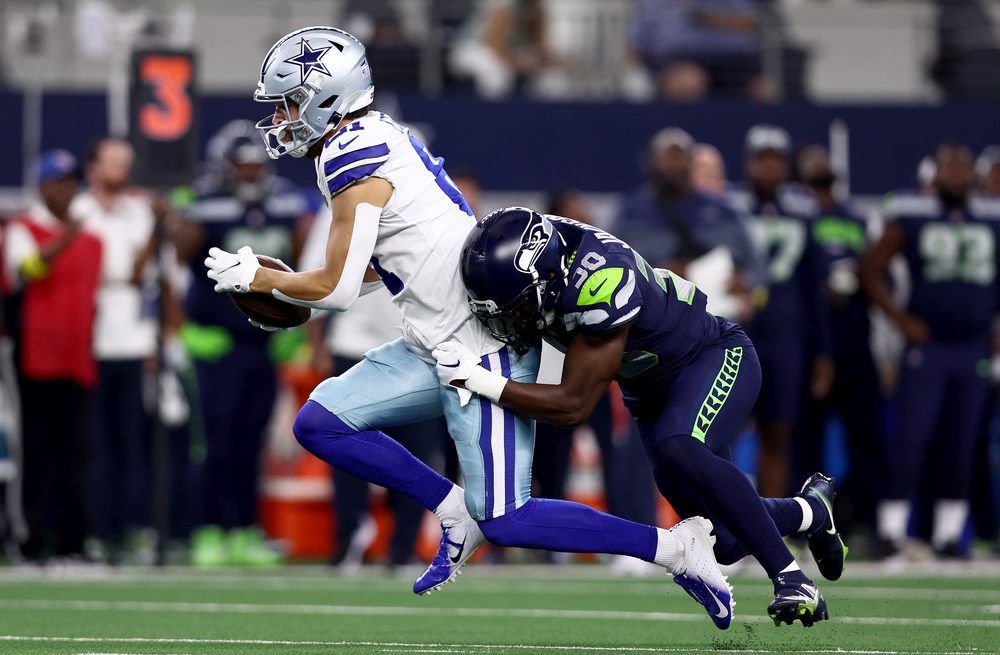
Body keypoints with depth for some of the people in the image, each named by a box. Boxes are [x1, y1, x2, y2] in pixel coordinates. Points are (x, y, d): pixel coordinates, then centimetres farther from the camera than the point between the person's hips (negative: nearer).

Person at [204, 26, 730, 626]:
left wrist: (259, 279, 1)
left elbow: (337, 288, -15)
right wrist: (284, 286, 17)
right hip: (439, 345, 10)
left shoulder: (353, 160, -15)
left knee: (506, 521, -9)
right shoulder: (379, 138, 14)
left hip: (484, 346, -10)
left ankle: (675, 546, -2)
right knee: (320, 424, 4)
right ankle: (457, 511, 8)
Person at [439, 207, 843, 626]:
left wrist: (477, 380, -36)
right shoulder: (538, 246, -19)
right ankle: (812, 509, 37)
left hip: (716, 359, -8)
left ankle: (791, 580, -27)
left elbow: (573, 406, -33)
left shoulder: (599, 284, -39)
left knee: (679, 450, -39)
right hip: (652, 388, 8)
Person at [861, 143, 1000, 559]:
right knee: (911, 436, -10)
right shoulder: (912, 219, -1)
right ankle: (893, 527, -5)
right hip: (927, 346, -3)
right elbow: (871, 268, 3)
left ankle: (949, 532, 12)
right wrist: (901, 318, -5)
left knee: (962, 446, 5)